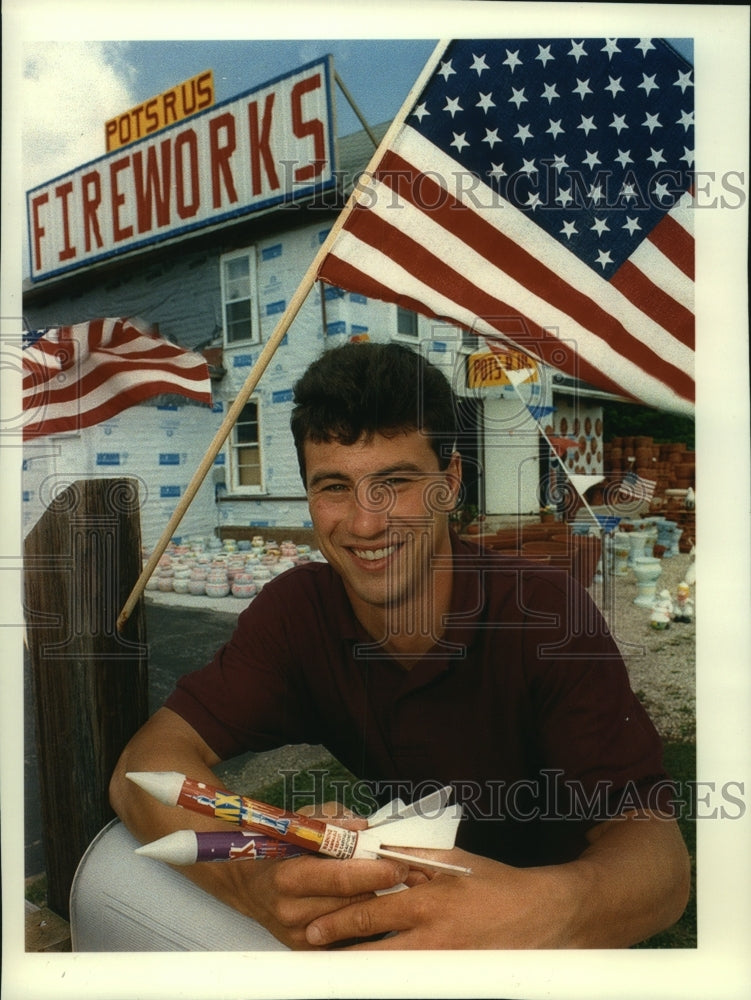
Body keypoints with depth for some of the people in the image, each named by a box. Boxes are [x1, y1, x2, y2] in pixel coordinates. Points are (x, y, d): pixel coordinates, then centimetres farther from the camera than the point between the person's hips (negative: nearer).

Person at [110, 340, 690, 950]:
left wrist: (548, 911, -44)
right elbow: (147, 766, -18)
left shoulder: (545, 613, -17)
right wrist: (255, 875, -37)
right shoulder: (295, 609, -9)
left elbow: (658, 854, -22)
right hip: (365, 913, 2)